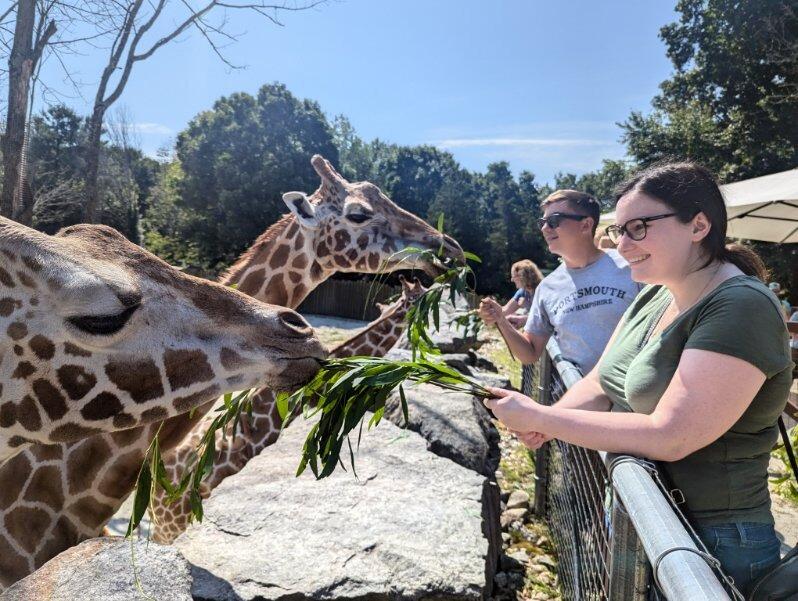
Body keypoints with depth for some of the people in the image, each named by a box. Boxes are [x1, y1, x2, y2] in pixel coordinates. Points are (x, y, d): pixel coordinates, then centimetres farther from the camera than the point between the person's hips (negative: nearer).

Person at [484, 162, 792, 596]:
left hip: (712, 541, -7)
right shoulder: (655, 295, 3)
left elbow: (669, 436, -30)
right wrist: (548, 422, -15)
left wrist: (539, 417, -25)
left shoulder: (740, 307, -23)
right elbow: (601, 385, 5)